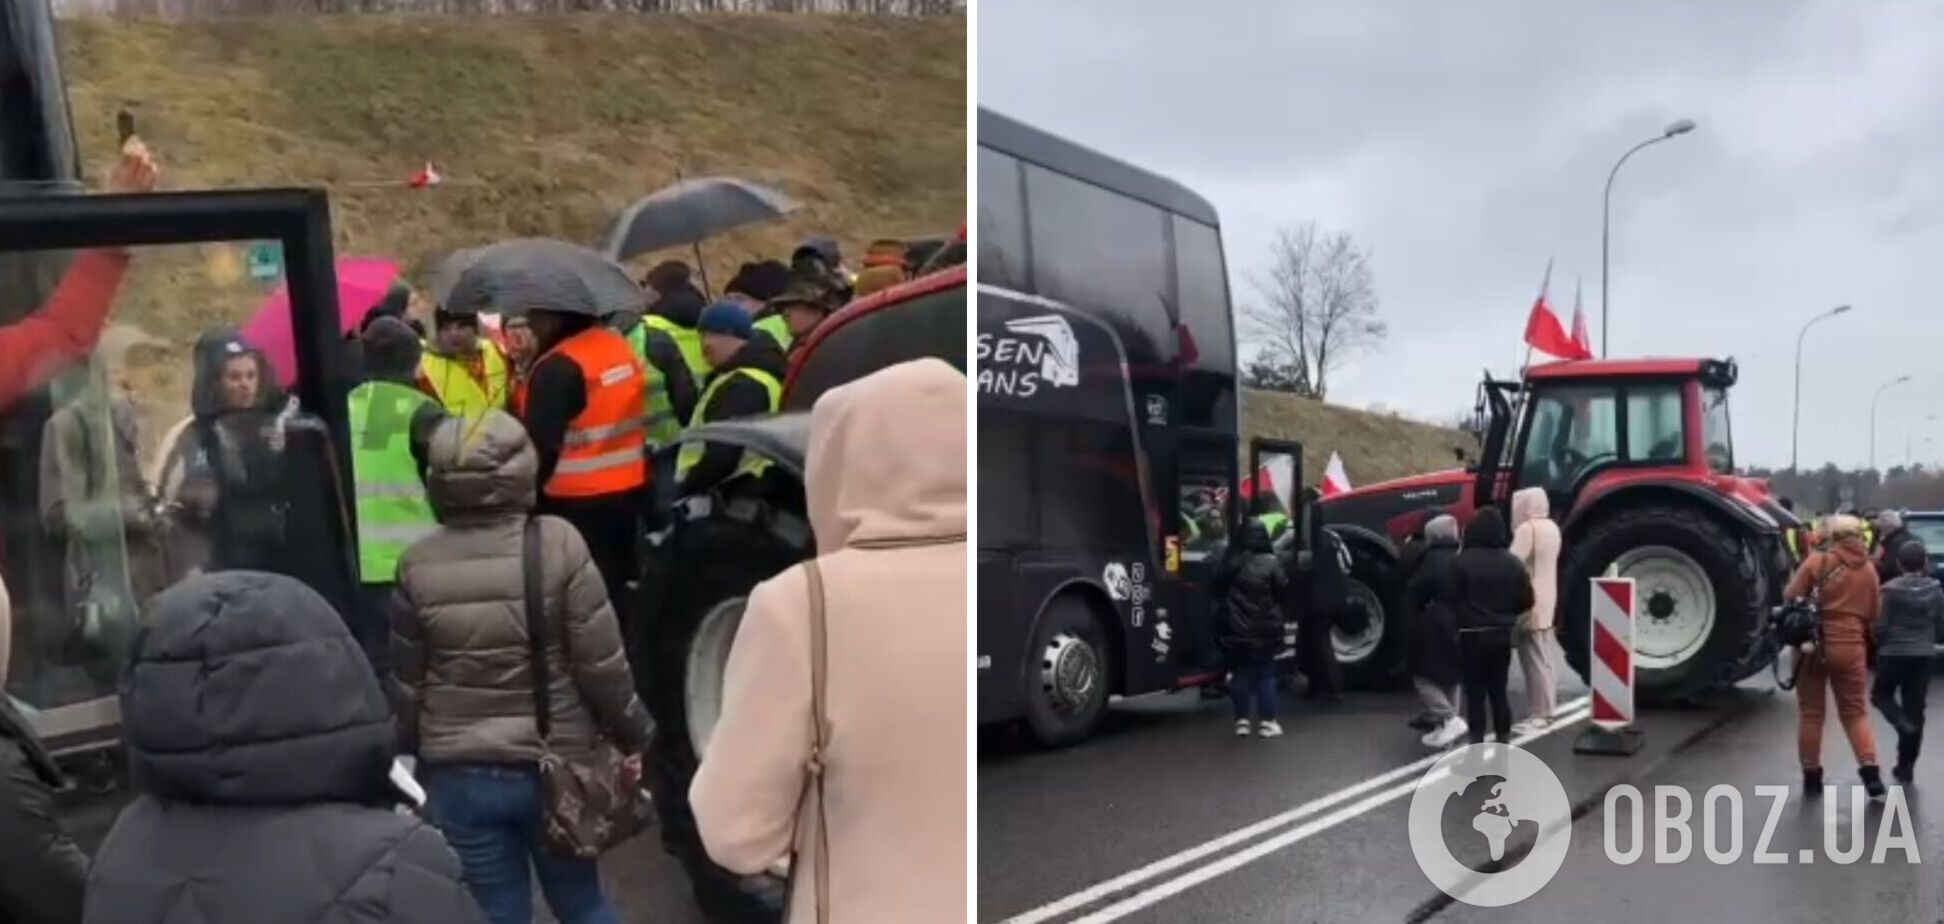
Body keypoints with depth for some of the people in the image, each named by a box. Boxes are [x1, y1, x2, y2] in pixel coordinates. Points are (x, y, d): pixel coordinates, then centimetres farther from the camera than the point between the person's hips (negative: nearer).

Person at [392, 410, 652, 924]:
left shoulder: (418, 565, -7)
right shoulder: (558, 544, -13)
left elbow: (407, 683, 2)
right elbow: (601, 663, -12)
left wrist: (410, 754, 17)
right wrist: (632, 736, 3)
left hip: (457, 775, 1)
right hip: (555, 764, -1)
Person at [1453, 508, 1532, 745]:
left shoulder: (1462, 561, -15)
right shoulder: (1512, 562, -1)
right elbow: (1526, 601, 3)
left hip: (1472, 635, -4)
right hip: (1502, 635, 4)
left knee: (1475, 692, 2)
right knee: (1498, 690, 14)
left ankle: (1477, 742, 2)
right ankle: (1503, 740, 17)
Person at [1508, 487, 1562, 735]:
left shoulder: (1527, 528, -18)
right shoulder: (1551, 527, 11)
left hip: (1529, 602, -10)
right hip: (1546, 600, 10)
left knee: (1535, 659, -8)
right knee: (1545, 657, 15)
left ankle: (1539, 715, -7)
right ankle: (1547, 708, 23)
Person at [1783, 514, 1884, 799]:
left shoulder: (1817, 561, -7)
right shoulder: (1868, 570, 3)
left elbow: (1790, 597, -7)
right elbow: (1874, 613, 9)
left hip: (1814, 644, -2)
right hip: (1850, 648, 2)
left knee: (1811, 713, 8)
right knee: (1856, 712, 13)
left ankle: (1811, 776, 11)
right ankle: (1870, 771, 0)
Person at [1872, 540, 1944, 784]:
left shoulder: (1891, 589, -12)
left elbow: (1880, 627, -11)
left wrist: (1880, 642, 10)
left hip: (1893, 653, -3)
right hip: (1922, 655, 3)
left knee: (1881, 694, 20)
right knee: (1915, 708, 9)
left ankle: (1904, 724, -11)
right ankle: (1906, 766, 10)